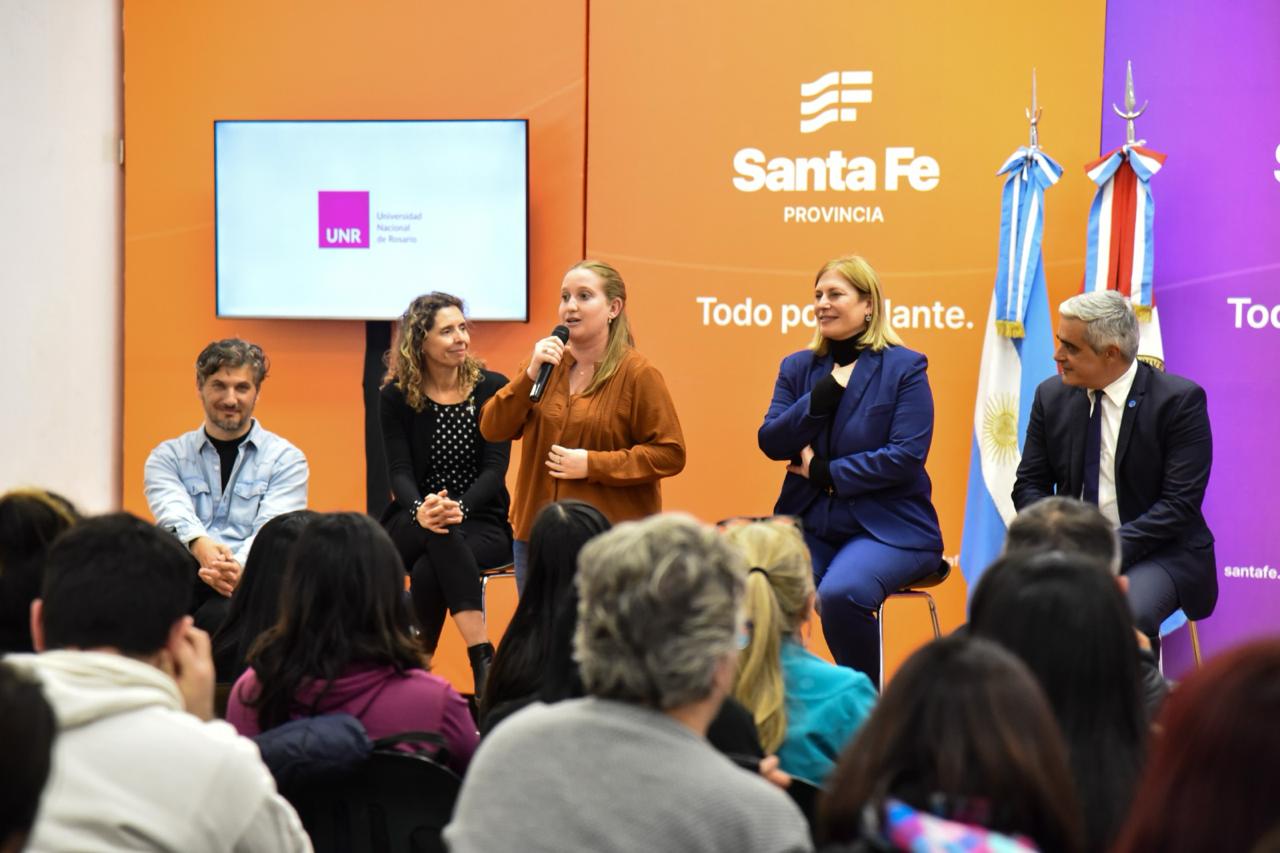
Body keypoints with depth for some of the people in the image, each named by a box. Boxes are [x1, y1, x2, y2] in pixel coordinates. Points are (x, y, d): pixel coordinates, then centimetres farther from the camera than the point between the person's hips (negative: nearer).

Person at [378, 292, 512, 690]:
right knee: (441, 535, -37)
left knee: (428, 571, -34)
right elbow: (400, 471, -7)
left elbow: (495, 468, -8)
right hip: (412, 527, 0)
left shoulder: (492, 388, 0)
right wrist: (420, 510, -31)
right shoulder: (396, 397, 1)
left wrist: (459, 508, -28)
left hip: (481, 521, 0)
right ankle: (482, 657, -45)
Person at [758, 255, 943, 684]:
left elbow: (906, 456, -12)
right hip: (811, 523, 4)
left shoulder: (904, 368, -2)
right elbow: (771, 442, 1)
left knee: (839, 594, -33)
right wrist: (826, 392, -10)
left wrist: (825, 471, -11)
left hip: (888, 526, -4)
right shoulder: (797, 367, 12)